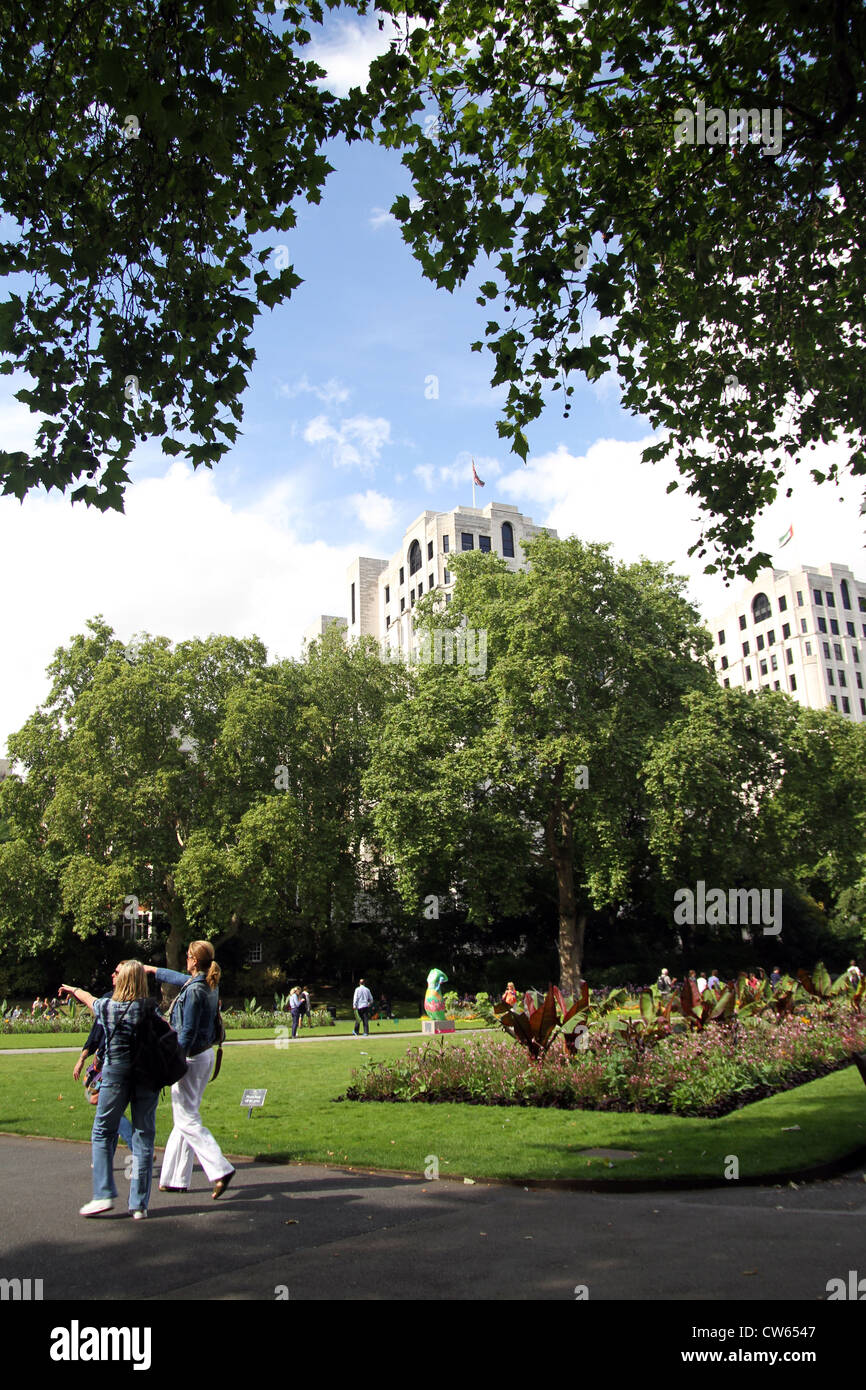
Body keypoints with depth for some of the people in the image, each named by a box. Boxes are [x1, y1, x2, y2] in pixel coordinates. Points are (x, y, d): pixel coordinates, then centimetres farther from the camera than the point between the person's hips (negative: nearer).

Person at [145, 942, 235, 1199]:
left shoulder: (194, 990, -20)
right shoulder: (209, 985, 8)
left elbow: (187, 1032, -21)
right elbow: (180, 978, 28)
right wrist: (153, 970, 42)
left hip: (191, 1058, -9)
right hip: (206, 1054, 9)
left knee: (187, 1119, -5)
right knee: (185, 1116, 15)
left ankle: (220, 1170, -13)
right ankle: (176, 1178, 22)